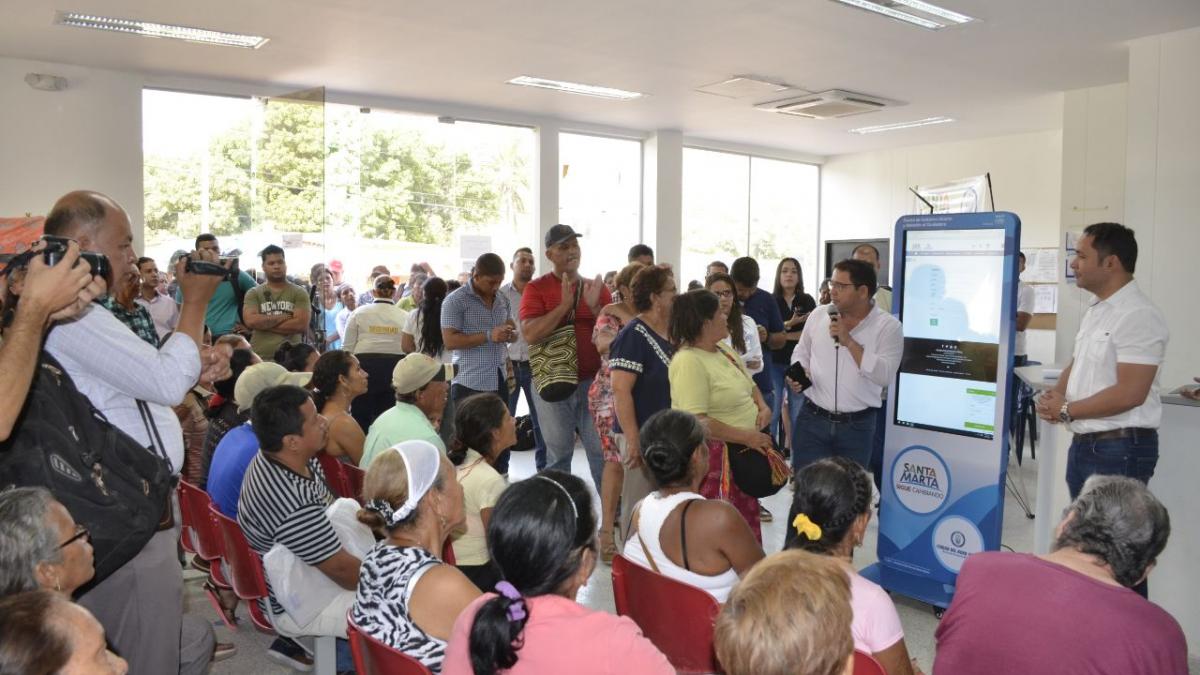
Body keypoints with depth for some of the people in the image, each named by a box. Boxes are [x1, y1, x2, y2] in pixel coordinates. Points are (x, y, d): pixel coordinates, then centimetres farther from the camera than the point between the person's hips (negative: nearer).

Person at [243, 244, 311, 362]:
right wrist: (281, 317, -7)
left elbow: (301, 325, -9)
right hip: (260, 358, 1)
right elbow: (251, 321, -9)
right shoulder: (253, 293, 8)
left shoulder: (299, 293, 5)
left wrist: (263, 324, -6)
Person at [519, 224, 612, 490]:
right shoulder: (537, 288, -2)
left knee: (603, 450, 4)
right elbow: (531, 334, -15)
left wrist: (595, 306, -11)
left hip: (593, 381, 3)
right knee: (558, 453, 7)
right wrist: (564, 305, -19)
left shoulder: (597, 288, 9)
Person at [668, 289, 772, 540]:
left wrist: (763, 407, 0)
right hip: (713, 455, -9)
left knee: (745, 521, 17)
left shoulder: (723, 349, 10)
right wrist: (746, 437, -22)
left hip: (742, 450, 9)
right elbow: (697, 421, -27)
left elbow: (750, 385, 22)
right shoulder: (688, 362, -20)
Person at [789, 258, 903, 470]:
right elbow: (802, 352, 15)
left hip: (857, 426, -2)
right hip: (812, 419, 2)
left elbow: (884, 375, -18)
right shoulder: (818, 314, 3)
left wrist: (849, 341, -21)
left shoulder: (888, 325, -7)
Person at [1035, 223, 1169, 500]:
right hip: (1083, 444, 9)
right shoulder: (1094, 311, 12)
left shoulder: (1138, 315, -17)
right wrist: (1054, 397, -1)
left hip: (1120, 449, -9)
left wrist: (1066, 410, -13)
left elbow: (1129, 394, -23)